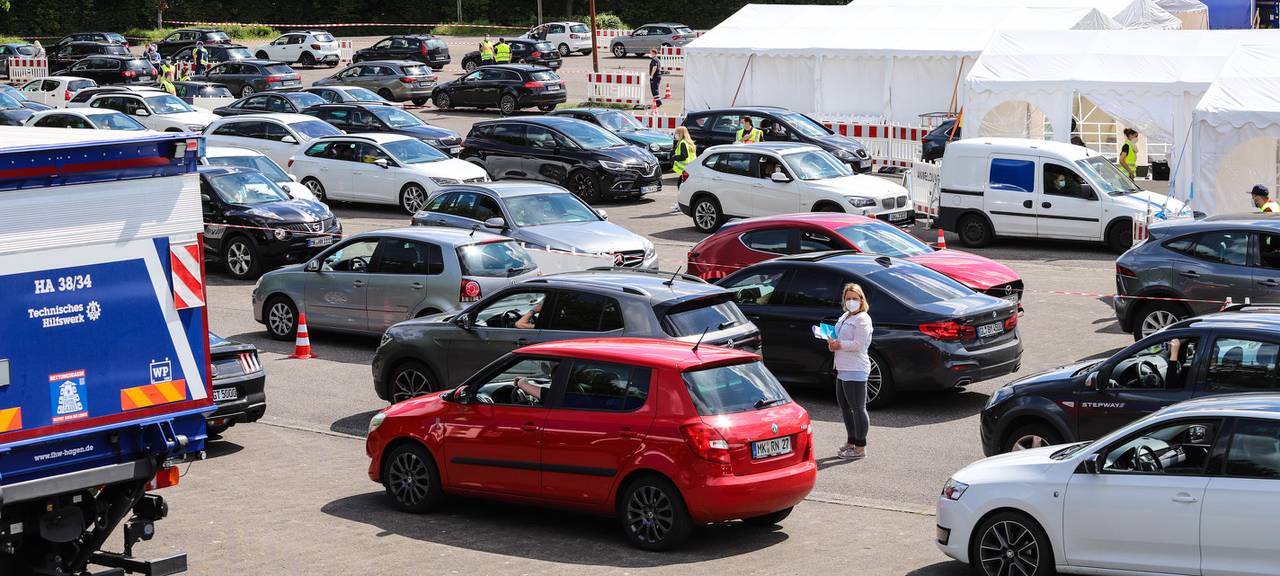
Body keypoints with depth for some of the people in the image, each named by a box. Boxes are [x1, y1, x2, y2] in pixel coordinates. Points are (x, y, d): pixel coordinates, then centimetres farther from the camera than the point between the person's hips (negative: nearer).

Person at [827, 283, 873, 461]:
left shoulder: (862, 319, -11)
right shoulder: (845, 317, 18)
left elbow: (857, 344, -19)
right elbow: (840, 338, 26)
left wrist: (839, 345, -11)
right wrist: (832, 344, 5)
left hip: (855, 371, -11)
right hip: (842, 369, 11)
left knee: (858, 408, -6)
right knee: (844, 406, 18)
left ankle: (860, 448, -2)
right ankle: (851, 442, 30)